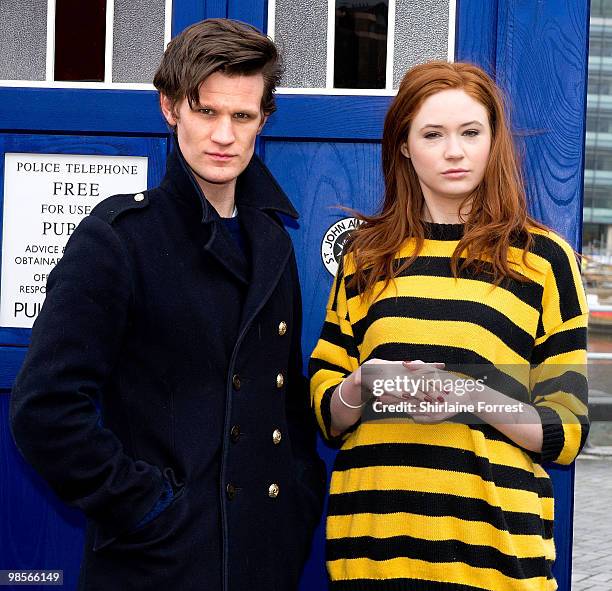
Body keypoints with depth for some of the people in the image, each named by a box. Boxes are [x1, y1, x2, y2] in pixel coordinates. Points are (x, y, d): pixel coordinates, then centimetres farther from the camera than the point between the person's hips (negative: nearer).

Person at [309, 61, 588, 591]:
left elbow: (566, 431, 1)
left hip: (490, 541, -2)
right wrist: (359, 388, -10)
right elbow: (326, 415, 11)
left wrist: (474, 397, -16)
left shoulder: (544, 257, 4)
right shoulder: (367, 254, 10)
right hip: (372, 532, 2)